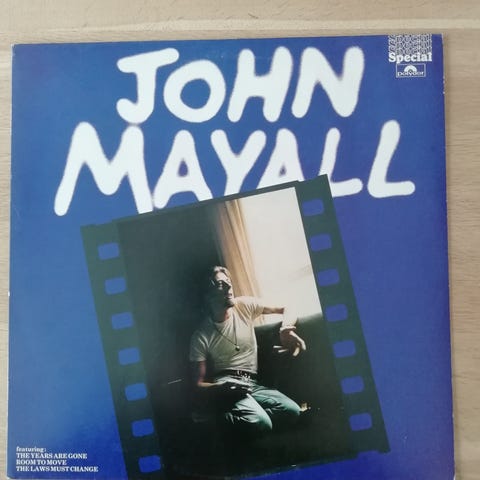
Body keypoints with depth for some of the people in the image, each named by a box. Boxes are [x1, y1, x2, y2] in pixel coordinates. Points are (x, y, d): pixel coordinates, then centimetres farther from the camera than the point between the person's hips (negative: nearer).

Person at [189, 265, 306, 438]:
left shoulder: (245, 305, 8)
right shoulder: (201, 336, -1)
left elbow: (286, 309, 12)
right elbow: (198, 385, -2)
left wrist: (286, 328, -12)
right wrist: (221, 388, -24)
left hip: (252, 384, 6)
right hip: (222, 385, -5)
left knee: (292, 411, -26)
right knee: (261, 423, -35)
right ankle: (215, 414, -10)